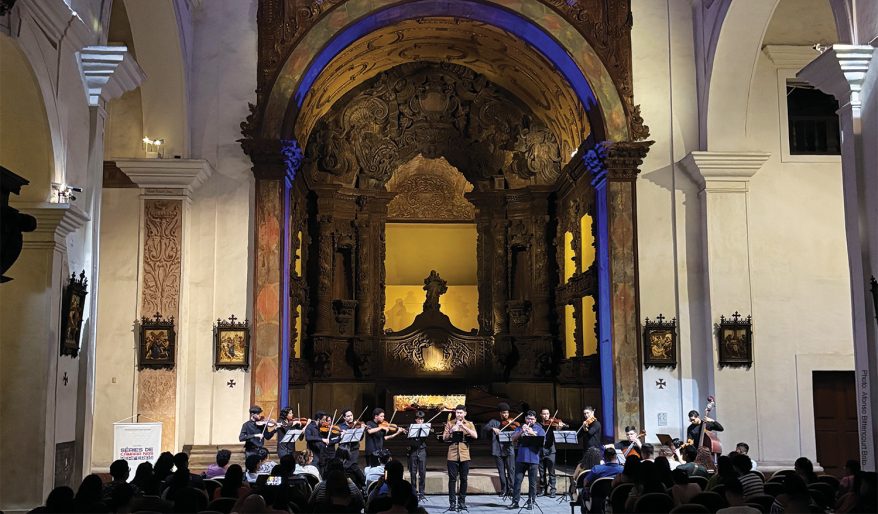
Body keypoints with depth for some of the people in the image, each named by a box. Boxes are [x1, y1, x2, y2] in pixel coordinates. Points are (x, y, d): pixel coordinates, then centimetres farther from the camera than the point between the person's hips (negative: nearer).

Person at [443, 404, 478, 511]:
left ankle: (462, 502, 13)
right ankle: (452, 502, 2)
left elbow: (475, 436, -8)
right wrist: (451, 431, -16)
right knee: (452, 479, -2)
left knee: (464, 479, 4)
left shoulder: (469, 424, 8)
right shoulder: (450, 424, 7)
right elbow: (444, 438, 2)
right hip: (452, 455, -1)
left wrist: (464, 427, -16)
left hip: (465, 455, 1)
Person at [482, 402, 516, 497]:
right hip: (497, 450, 0)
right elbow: (484, 428, -5)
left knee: (511, 470, -7)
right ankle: (503, 490, 12)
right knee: (501, 471, 5)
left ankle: (510, 489, -3)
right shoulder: (494, 422, 8)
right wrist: (492, 428, -23)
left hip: (509, 449, 0)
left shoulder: (510, 424, 7)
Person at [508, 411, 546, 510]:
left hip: (533, 460, -1)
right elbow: (513, 439, 1)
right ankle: (515, 502, 6)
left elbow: (542, 441, -6)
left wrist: (533, 434, -17)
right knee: (517, 480, 1)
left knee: (532, 482, 2)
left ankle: (531, 502, 10)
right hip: (521, 458, 1)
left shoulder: (539, 429, 7)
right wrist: (521, 432, -13)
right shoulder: (520, 428, 12)